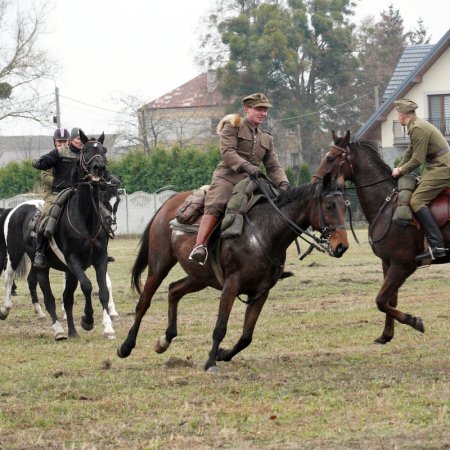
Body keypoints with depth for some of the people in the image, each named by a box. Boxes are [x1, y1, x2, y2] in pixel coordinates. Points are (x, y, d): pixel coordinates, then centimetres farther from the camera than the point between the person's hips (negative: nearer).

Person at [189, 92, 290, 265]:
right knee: (214, 206, -30)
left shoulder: (266, 138, 26)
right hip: (227, 177, -6)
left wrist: (283, 183, -2)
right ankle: (199, 247, -44)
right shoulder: (233, 127, 8)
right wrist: (245, 166, -25)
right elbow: (227, 152, -8)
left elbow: (273, 166, 19)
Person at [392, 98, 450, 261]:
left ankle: (436, 245, -29)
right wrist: (398, 169, 13)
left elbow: (417, 159, -18)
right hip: (436, 167, 11)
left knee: (416, 201, -19)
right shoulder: (416, 125, 16)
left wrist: (400, 170, -5)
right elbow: (410, 152, 23)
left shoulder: (418, 128, -17)